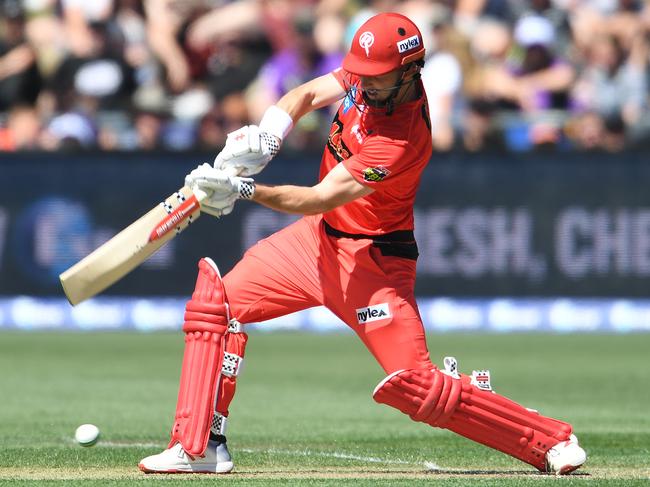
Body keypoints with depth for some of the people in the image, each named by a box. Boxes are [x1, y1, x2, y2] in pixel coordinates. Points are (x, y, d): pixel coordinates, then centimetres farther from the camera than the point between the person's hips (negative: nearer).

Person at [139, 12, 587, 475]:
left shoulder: (404, 139, -30)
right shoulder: (368, 78, -8)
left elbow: (320, 199, -32)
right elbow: (308, 94, 2)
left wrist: (245, 190, -40)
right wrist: (266, 134, -19)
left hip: (373, 258, -8)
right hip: (320, 236, 8)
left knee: (415, 387, -14)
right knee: (218, 298, -2)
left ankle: (551, 441, -1)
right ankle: (198, 446, 2)